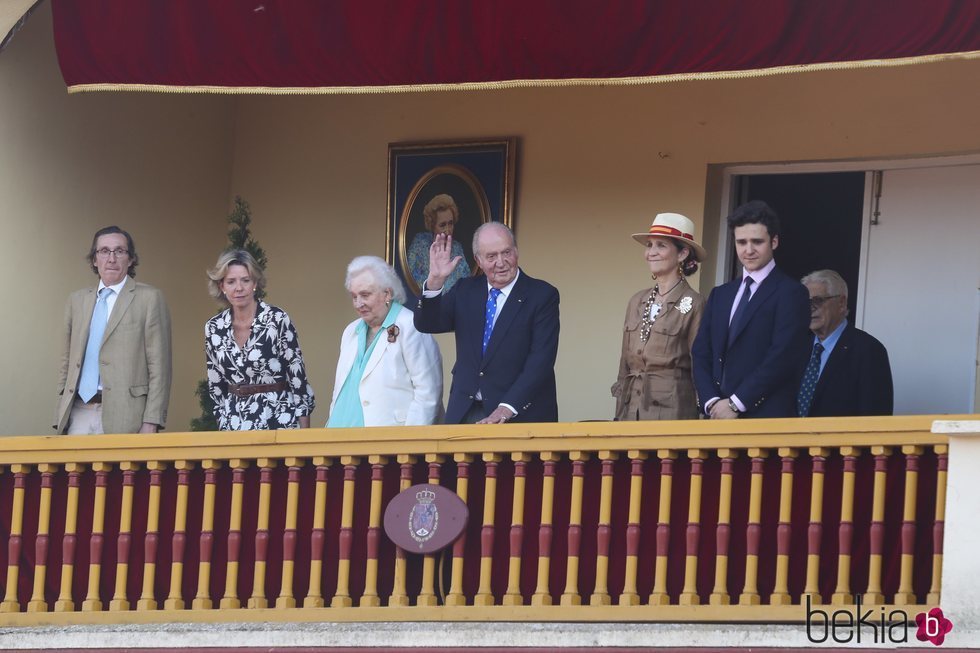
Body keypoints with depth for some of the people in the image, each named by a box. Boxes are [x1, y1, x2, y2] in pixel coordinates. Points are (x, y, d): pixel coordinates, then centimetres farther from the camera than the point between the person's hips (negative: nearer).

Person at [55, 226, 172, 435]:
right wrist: (61, 417, 11)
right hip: (79, 413, 4)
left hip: (121, 416, -4)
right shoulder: (77, 300, 17)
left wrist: (151, 423, -10)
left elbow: (159, 366, -3)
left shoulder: (149, 298, 2)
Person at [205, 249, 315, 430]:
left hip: (279, 418, -4)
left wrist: (304, 432, -6)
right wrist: (224, 427, 13)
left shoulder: (277, 319, -7)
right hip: (234, 421, 4)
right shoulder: (213, 328, 5)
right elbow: (215, 385, 14)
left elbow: (297, 375, -5)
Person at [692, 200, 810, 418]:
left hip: (766, 418, -6)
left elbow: (782, 357, -11)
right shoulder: (720, 295, 20)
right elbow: (701, 355, 14)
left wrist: (735, 403, -12)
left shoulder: (790, 293, -1)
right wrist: (711, 402, -4)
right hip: (720, 419, 6)